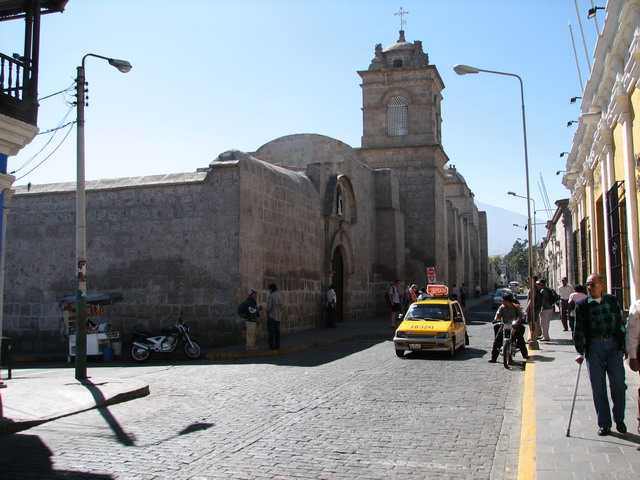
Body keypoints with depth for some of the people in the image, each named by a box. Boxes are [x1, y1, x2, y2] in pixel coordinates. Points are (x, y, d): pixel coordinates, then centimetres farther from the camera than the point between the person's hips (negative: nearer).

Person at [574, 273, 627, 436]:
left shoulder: (612, 300, 6)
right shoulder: (582, 305, 1)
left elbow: (620, 323, 12)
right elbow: (578, 330, 1)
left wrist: (624, 345, 9)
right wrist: (580, 352, -4)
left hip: (614, 344, 1)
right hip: (594, 346, -1)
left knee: (618, 383, -2)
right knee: (598, 386, 2)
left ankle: (619, 419, 17)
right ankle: (604, 424, 12)